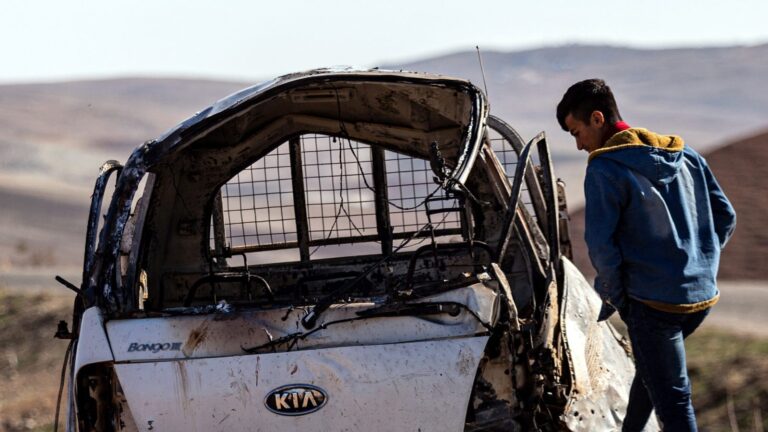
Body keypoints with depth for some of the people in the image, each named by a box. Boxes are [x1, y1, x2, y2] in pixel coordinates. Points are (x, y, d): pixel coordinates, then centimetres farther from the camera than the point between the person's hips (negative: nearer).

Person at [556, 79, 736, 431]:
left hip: (652, 302, -7)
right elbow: (725, 217, 11)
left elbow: (601, 244, -18)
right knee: (652, 368, 28)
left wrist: (615, 296, -3)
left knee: (672, 399, -2)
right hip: (702, 296, 7)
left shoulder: (605, 169, -12)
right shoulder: (685, 156, 9)